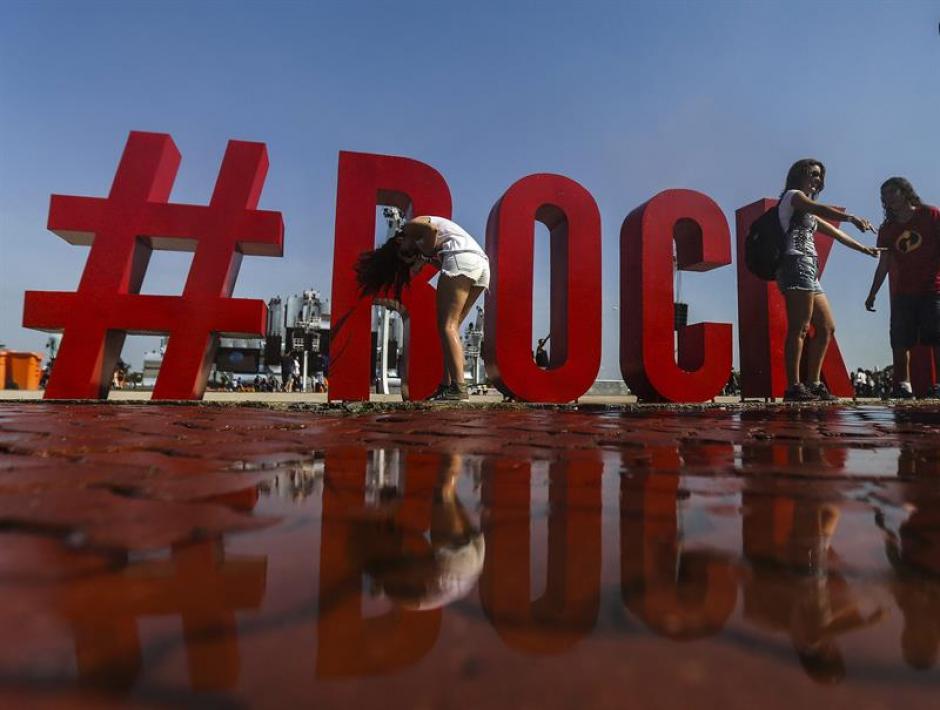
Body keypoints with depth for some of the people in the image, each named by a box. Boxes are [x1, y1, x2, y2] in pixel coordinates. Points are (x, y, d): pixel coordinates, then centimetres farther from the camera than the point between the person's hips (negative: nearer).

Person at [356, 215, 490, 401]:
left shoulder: (411, 227, 12)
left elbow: (432, 228, -9)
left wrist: (425, 256, 2)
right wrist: (429, 259, 9)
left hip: (461, 258, -9)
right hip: (482, 263, 9)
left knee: (447, 326, -11)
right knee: (451, 326, 9)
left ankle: (459, 387, -22)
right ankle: (447, 386, 4)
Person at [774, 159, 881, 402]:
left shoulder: (808, 212, 32)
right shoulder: (793, 195, 5)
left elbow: (834, 232, 36)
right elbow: (821, 209, -15)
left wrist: (865, 249, 39)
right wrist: (852, 218, -30)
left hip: (809, 272, 10)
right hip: (797, 266, -10)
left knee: (827, 328, 8)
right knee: (799, 328, -17)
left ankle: (813, 384, 9)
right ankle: (794, 387, -20)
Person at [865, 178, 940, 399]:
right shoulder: (887, 229, 13)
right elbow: (883, 264, 13)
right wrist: (872, 294, 8)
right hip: (902, 293, 3)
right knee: (900, 341, -3)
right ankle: (903, 385, 0)